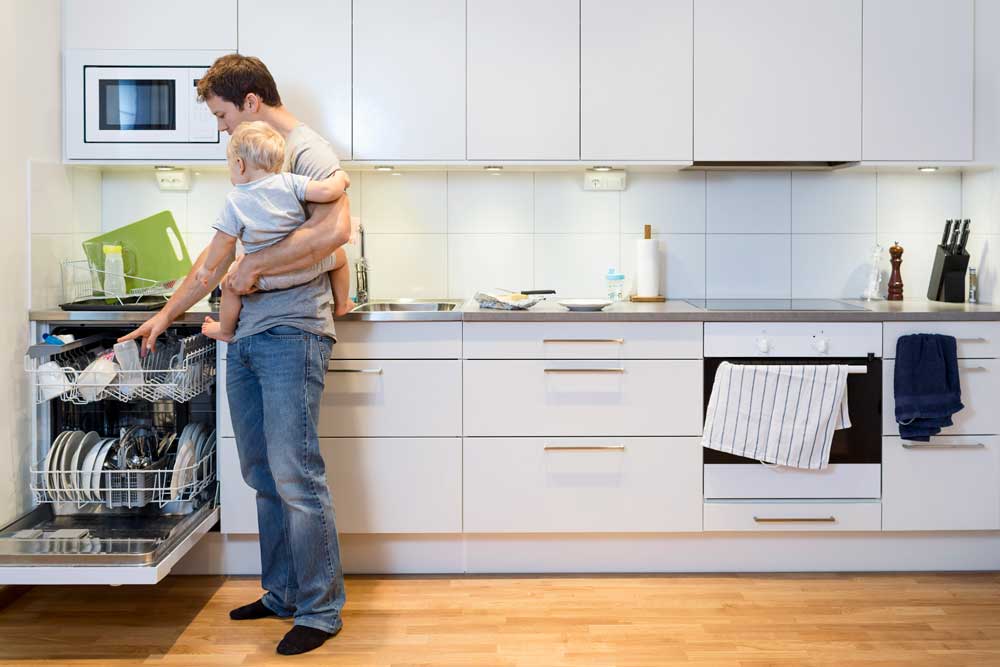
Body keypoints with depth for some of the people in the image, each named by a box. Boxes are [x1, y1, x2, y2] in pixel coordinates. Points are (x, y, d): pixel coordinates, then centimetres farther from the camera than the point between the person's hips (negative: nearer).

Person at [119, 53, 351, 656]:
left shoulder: (308, 152, -5)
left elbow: (335, 229, -24)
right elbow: (220, 255, 26)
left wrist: (255, 265, -18)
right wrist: (168, 314, 25)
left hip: (291, 332, -9)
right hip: (246, 335, 9)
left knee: (296, 476, -8)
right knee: (264, 477, 12)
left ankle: (321, 610, 4)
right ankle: (282, 594, 24)